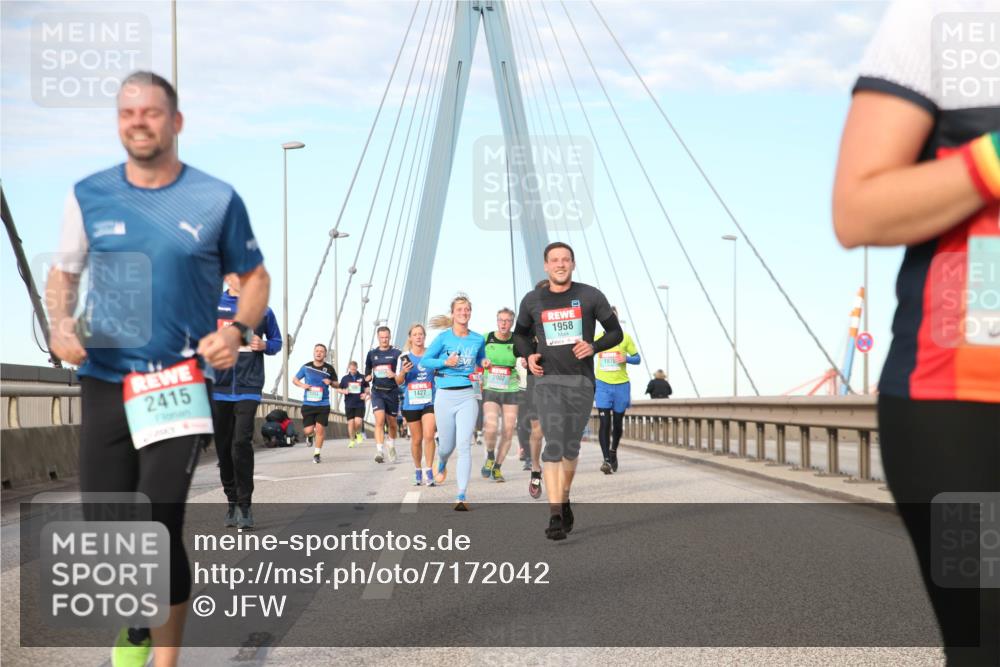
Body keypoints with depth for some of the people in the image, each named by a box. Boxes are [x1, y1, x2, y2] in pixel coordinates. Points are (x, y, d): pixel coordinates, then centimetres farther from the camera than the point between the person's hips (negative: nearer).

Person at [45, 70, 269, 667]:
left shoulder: (216, 199, -1)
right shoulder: (89, 196, 4)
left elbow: (255, 276, 10)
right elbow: (63, 274, 14)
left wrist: (238, 331, -9)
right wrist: (60, 323, -7)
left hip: (182, 382, -2)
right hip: (105, 381, 3)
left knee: (159, 529, -12)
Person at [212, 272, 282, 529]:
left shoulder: (262, 309, 7)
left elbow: (277, 341, 16)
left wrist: (264, 346, -4)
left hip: (248, 388, -1)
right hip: (218, 387, 1)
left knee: (241, 443, -13)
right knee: (224, 447, 7)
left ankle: (244, 506, -6)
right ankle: (232, 502, 21)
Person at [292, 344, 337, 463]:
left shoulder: (329, 369, 1)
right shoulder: (306, 367, 1)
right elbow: (295, 379, 13)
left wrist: (330, 382, -11)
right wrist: (302, 385, -8)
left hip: (323, 404, 0)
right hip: (308, 403, 0)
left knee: (320, 428, -5)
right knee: (308, 430, -4)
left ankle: (317, 454, 11)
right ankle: (310, 435, 35)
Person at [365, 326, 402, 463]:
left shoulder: (397, 353, -1)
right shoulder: (372, 353, 8)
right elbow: (367, 371, 24)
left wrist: (394, 375, -18)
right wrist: (368, 377, 4)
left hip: (392, 391, 0)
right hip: (377, 391, 0)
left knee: (392, 423, 12)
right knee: (379, 421, -17)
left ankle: (392, 446, 38)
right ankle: (379, 451, -22)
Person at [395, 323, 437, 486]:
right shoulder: (404, 357, 3)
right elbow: (399, 382, 4)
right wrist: (403, 372, -16)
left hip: (430, 401, -1)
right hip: (411, 403, 1)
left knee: (429, 436, -14)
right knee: (416, 439, 9)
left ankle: (429, 471, -8)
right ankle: (417, 471, 25)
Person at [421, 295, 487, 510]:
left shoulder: (478, 340, 5)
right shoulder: (444, 337, -2)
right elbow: (425, 360, 1)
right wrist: (445, 362, -14)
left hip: (467, 396, 1)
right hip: (445, 396, 0)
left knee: (464, 446, -12)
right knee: (447, 445, 11)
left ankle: (461, 497, -12)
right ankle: (441, 465, 51)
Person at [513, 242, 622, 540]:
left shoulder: (590, 297, 2)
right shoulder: (533, 301, 5)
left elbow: (616, 332, 7)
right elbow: (520, 333, 21)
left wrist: (593, 347, -12)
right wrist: (528, 355, 0)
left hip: (581, 381, 1)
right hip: (547, 380, -1)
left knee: (571, 447, 10)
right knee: (553, 445, -14)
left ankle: (564, 500, 33)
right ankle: (555, 516, -19)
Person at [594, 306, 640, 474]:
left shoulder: (625, 338, 0)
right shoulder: (596, 339, 2)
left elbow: (637, 358, 6)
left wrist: (626, 358, -16)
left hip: (621, 385, 1)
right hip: (602, 384, -1)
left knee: (617, 423, 11)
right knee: (604, 423, -12)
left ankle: (613, 451, 34)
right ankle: (607, 460, -13)